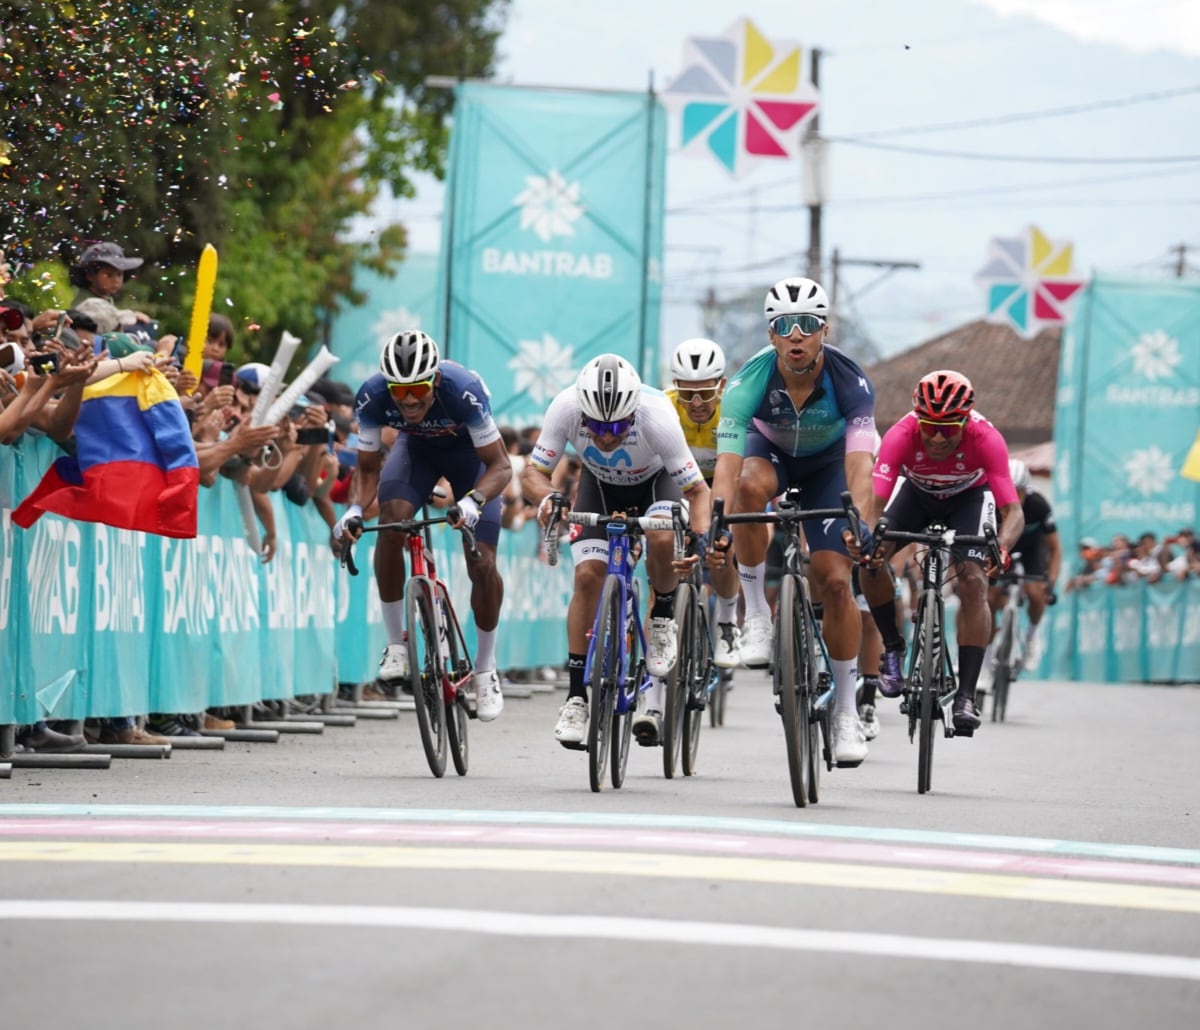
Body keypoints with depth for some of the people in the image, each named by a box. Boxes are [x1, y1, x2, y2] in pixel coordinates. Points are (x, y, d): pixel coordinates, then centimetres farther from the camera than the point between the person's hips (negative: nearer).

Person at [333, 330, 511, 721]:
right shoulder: (372, 396, -31)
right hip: (416, 447, 2)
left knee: (482, 563, -12)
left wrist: (473, 501, -53)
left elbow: (500, 465, -34)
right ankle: (396, 644, -14)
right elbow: (368, 468, -18)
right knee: (391, 521, -27)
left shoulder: (463, 391, -39)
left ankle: (485, 669, 8)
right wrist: (355, 509, -38)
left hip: (468, 450, -2)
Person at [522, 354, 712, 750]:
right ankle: (576, 697, -7)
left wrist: (699, 538, -50)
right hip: (600, 484, 2)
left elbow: (698, 490, -31)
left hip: (655, 481, -2)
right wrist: (547, 498, -48)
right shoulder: (566, 407, -34)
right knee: (588, 577, -14)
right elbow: (533, 471, -25)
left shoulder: (656, 415, -39)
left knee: (662, 539, -33)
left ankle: (663, 620, -3)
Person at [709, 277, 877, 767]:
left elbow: (859, 463, -43)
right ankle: (756, 613, -21)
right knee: (751, 486, -38)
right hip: (769, 450, 0)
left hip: (826, 463, 0)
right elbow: (727, 465, -41)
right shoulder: (751, 381, -34)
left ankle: (846, 710, 3)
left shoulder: (850, 381, -33)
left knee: (835, 582, -12)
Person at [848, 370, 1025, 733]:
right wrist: (866, 538, -59)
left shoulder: (986, 439, -36)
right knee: (871, 560, -21)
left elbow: (1013, 511, -38)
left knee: (973, 581, -21)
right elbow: (876, 503, -38)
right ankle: (893, 647, 3)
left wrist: (1003, 548, -59)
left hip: (969, 496, -1)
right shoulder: (901, 435, -35)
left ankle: (966, 695, -17)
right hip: (917, 491, 1)